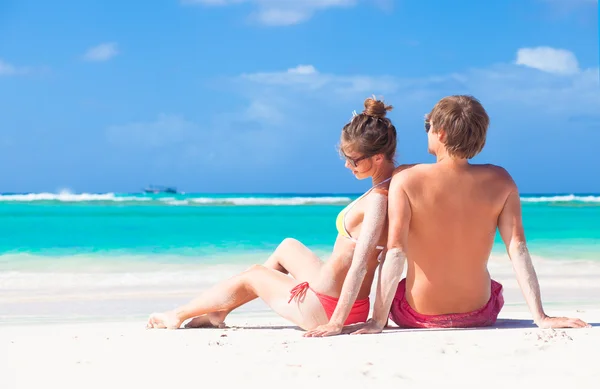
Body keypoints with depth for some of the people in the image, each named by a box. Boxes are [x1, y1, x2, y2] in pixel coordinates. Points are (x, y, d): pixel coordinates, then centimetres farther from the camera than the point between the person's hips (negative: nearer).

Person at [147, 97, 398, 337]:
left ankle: (178, 316, 41)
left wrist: (336, 323, -27)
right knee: (288, 247, 29)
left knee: (251, 276, 17)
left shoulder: (378, 199, -25)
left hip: (326, 309, -8)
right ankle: (218, 312, 39)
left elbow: (359, 266, -29)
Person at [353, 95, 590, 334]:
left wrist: (378, 320, -22)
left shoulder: (406, 180, -16)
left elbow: (395, 252, -22)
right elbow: (518, 248, -14)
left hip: (418, 317, -2)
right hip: (480, 315, 2)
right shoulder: (499, 181, -9)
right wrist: (540, 317, -12)